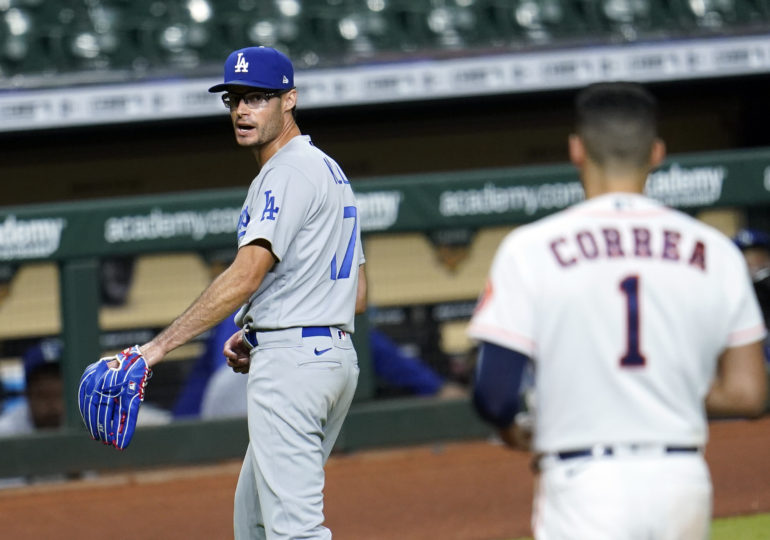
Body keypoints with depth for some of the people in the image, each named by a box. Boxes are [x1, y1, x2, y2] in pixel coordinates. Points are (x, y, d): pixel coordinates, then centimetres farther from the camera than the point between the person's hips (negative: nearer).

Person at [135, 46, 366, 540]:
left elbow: (246, 277, -23)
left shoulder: (288, 172, -11)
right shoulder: (331, 172, 20)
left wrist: (161, 346, -26)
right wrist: (259, 337, 18)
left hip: (290, 366, -11)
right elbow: (357, 294, 22)